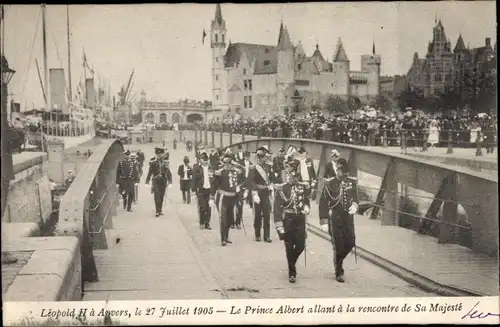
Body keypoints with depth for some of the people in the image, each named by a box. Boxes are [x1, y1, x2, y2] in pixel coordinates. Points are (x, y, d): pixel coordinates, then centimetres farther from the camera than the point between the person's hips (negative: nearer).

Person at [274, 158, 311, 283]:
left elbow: (306, 200, 20)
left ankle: (292, 263, 30)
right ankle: (292, 272, 12)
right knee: (289, 247, 1)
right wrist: (279, 225, -17)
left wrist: (306, 207, -5)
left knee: (301, 245, 1)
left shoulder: (303, 187, 6)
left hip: (300, 219, 4)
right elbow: (277, 208, -11)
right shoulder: (281, 188, -8)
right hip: (287, 220, -4)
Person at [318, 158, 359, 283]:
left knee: (350, 243, 3)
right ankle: (339, 273, 14)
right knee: (338, 246, -1)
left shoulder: (351, 183, 6)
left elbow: (355, 198, 16)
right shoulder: (329, 183, -8)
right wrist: (324, 222, -11)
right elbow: (323, 202, -7)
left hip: (348, 218, 4)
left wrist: (354, 205, -9)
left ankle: (338, 260, 31)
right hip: (335, 219, -4)